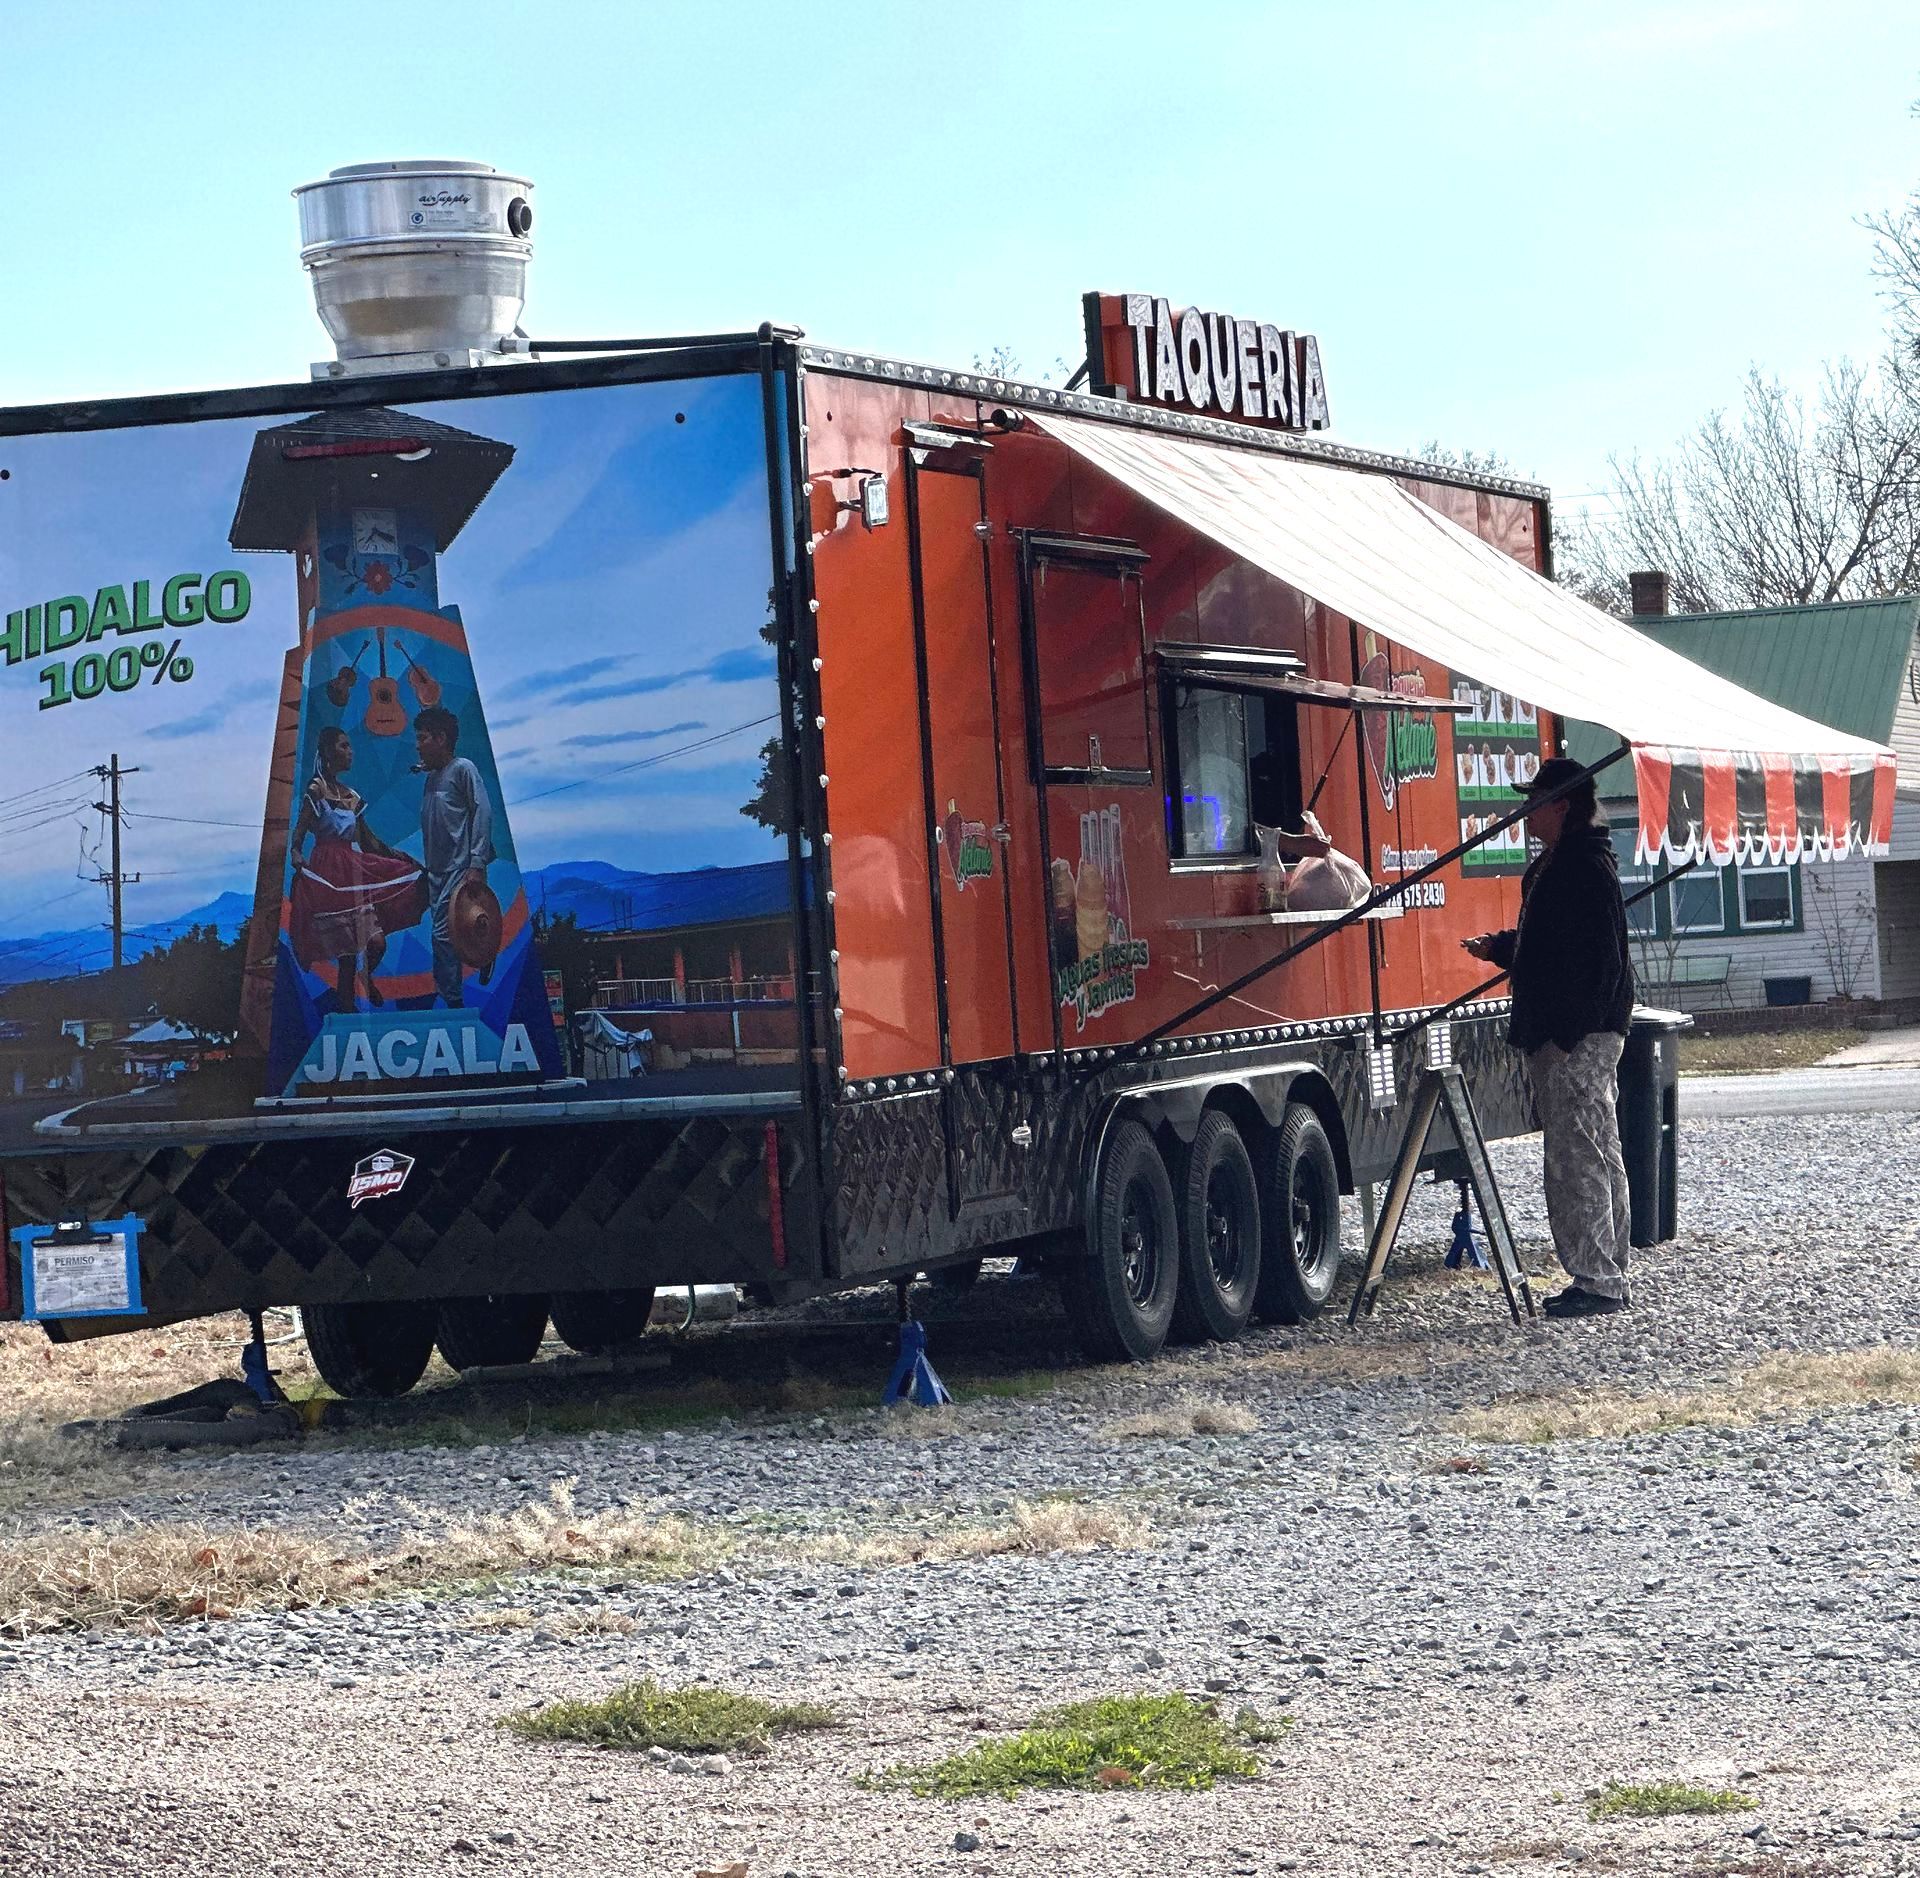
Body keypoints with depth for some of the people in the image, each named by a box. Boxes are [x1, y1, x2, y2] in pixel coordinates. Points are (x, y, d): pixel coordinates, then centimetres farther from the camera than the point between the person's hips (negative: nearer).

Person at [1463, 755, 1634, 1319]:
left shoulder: (1588, 867, -15)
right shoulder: (1552, 866, 18)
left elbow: (1600, 957, -21)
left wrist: (1570, 1032, -24)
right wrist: (1499, 947, 14)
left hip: (1582, 1039, -11)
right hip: (1555, 1038, 11)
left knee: (1579, 1157, -10)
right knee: (1585, 1157, 13)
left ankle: (1598, 1282, -8)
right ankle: (1601, 1277, 18)